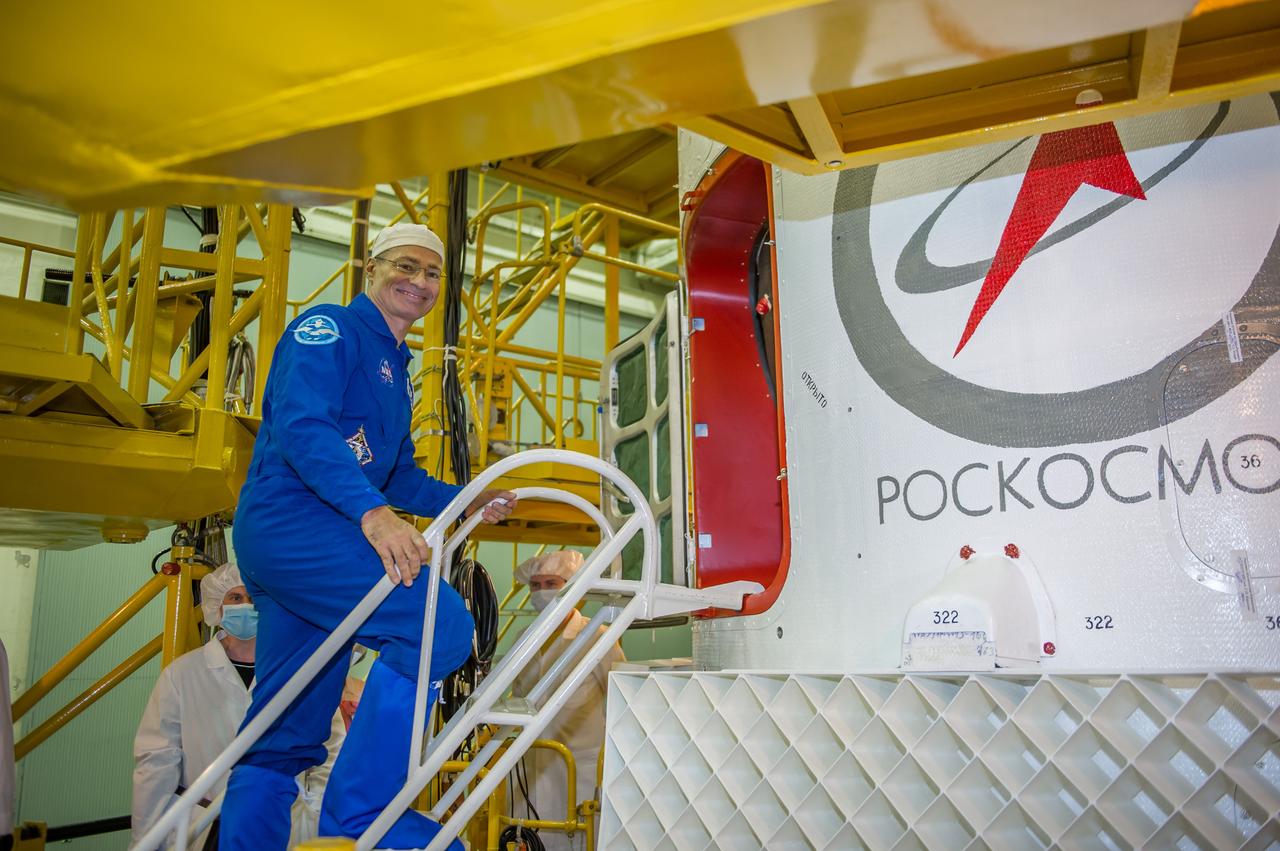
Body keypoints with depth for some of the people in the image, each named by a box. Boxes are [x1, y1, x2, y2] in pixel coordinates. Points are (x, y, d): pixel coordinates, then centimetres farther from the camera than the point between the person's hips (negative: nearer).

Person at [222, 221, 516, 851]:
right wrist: (372, 511, -32)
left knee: (285, 738, 11)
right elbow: (301, 423, -20)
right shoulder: (328, 328, -3)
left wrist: (466, 502, 16)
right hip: (289, 520, -10)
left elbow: (399, 475, 30)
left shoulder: (397, 368, 25)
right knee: (440, 623, -24)